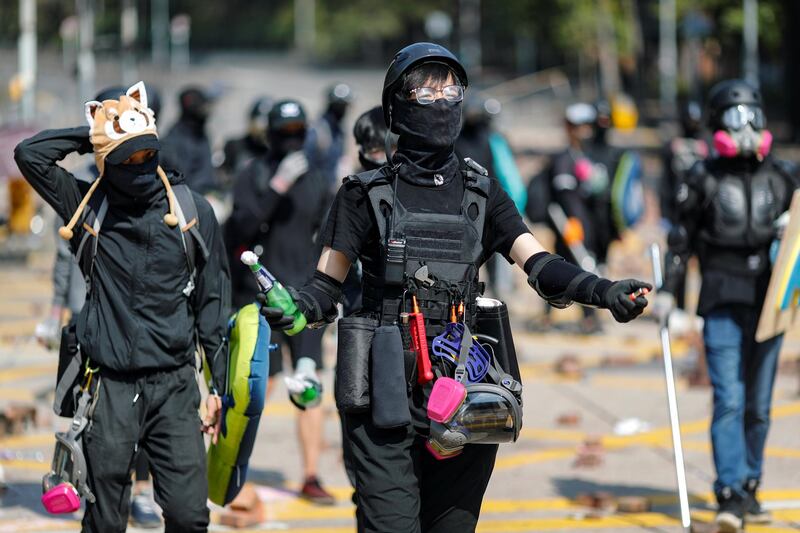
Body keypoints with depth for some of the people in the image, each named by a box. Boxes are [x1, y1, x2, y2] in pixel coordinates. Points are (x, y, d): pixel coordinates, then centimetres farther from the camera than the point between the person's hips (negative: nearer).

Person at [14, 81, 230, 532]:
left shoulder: (192, 210, 4)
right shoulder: (89, 207, 4)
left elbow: (213, 304, 8)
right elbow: (31, 154, -7)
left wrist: (220, 385, 6)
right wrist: (92, 135, -2)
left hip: (175, 386, 0)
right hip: (111, 388, 0)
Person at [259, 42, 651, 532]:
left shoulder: (482, 196, 12)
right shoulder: (367, 194, 6)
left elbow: (540, 266, 1)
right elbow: (328, 287, 4)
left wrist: (602, 291, -17)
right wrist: (293, 309, -19)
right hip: (387, 400, -3)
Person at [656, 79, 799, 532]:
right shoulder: (705, 178, 3)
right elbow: (682, 239, 8)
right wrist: (668, 290, 4)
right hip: (724, 302, -3)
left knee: (759, 404, 6)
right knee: (729, 399, -12)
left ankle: (750, 489, 17)